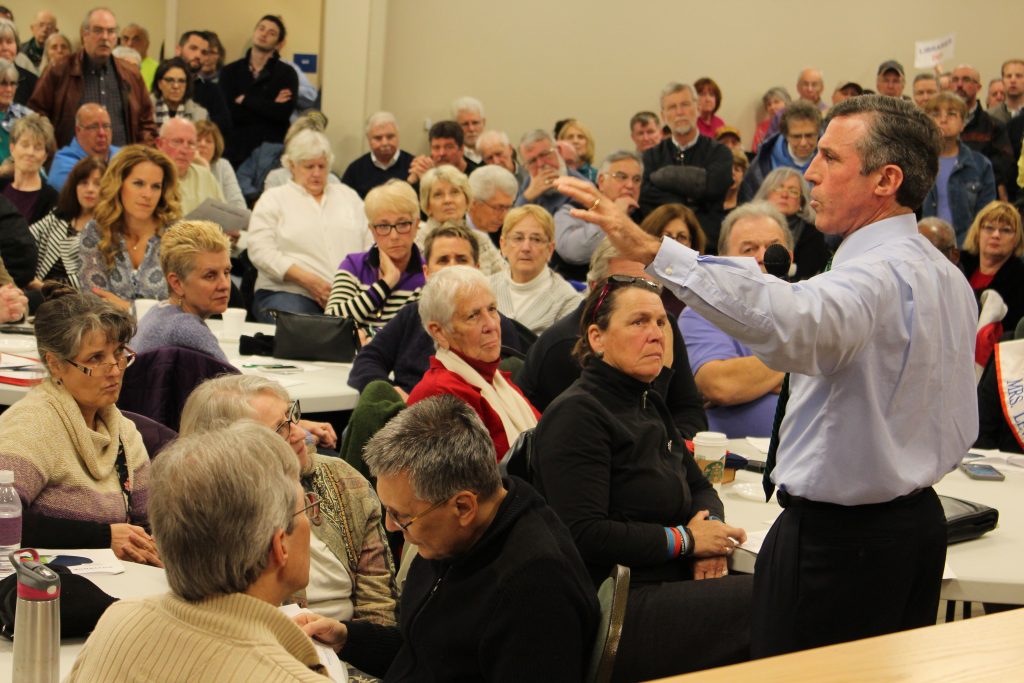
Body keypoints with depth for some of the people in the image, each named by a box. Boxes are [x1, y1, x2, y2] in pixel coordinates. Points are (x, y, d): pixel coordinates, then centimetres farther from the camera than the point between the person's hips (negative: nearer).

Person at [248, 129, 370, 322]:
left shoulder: (348, 196, 25)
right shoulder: (274, 199, 12)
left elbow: (371, 243, 19)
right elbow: (261, 251, -1)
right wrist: (307, 279, -13)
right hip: (290, 292, -3)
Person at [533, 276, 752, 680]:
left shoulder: (647, 404, 18)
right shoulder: (577, 415, -10)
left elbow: (698, 487, 24)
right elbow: (583, 535, -20)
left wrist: (708, 528, 0)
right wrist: (683, 540, -13)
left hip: (666, 585, 9)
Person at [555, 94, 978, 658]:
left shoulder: (876, 275, -23)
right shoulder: (948, 276, 10)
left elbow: (792, 322, -47)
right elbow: (963, 429, 17)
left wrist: (654, 252, -52)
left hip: (837, 541, -10)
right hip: (922, 521, 10)